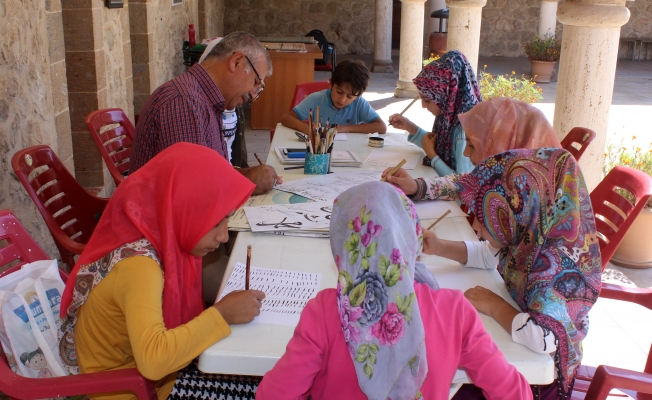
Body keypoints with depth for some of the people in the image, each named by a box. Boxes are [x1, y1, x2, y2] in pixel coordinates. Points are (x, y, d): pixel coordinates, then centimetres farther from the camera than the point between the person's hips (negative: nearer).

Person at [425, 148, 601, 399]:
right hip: (521, 351, 7)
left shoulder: (551, 260, -33)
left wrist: (494, 306, -28)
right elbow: (489, 256, 11)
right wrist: (439, 247, -4)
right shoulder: (525, 239, -10)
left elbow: (544, 339, -44)